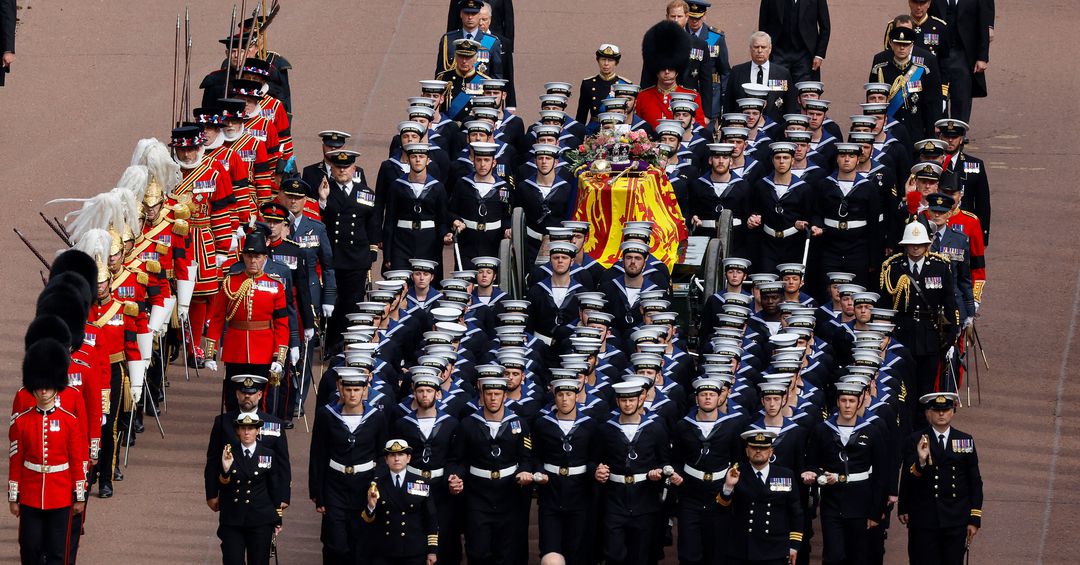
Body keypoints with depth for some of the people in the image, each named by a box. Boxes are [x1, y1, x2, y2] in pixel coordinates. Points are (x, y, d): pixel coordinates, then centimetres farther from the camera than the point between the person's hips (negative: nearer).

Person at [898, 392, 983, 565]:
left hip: (956, 520, 2)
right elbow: (907, 480, -9)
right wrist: (921, 460, -29)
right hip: (924, 521, -2)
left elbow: (975, 482, 8)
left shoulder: (966, 441, 7)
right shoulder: (915, 442, -1)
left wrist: (974, 519, 4)